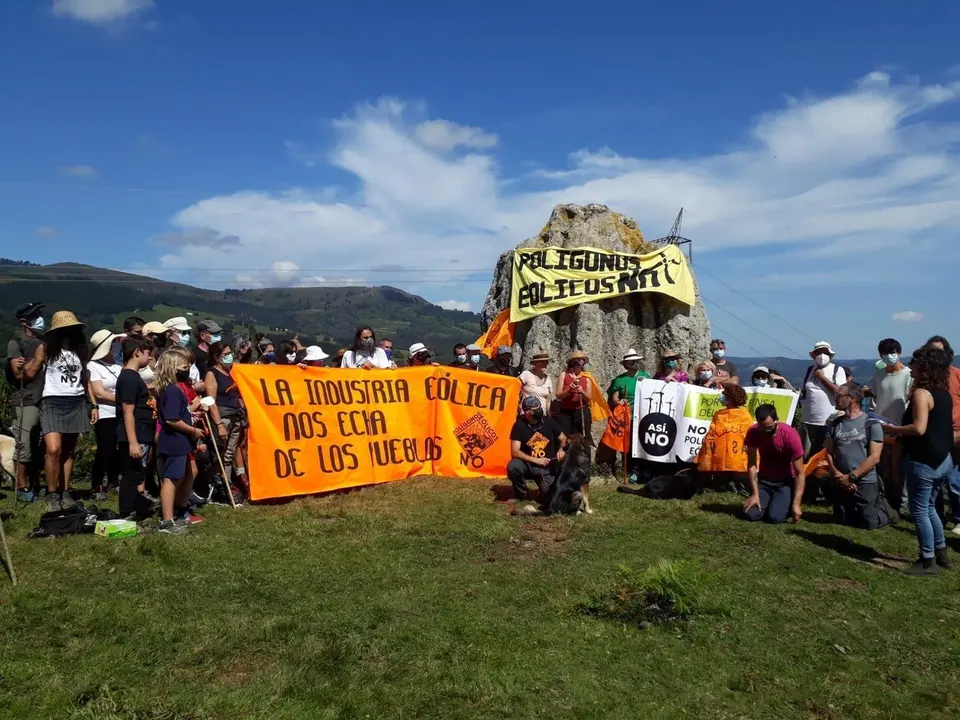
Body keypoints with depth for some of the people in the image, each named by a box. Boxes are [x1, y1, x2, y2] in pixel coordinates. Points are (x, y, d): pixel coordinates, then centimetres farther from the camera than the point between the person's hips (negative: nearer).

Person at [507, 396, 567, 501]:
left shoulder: (549, 422, -3)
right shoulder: (519, 425, -10)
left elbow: (564, 439, 12)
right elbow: (515, 452, -15)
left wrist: (561, 449, -11)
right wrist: (535, 460, -24)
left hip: (547, 468, 1)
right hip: (528, 465, -1)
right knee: (512, 467, -33)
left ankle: (543, 486, 20)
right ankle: (521, 495, -4)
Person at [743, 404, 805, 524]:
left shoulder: (791, 436, -25)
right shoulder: (753, 432, -16)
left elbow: (799, 473, -20)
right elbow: (751, 465, -10)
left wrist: (796, 503, -25)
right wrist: (755, 494, -16)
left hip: (785, 482, -3)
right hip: (763, 480, 3)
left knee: (775, 517, -22)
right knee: (752, 515, -16)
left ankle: (786, 503, 11)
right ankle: (770, 502, 16)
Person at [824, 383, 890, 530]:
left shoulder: (871, 424, -8)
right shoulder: (835, 424, 6)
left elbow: (874, 457, -12)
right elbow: (828, 453, 5)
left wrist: (851, 477, -15)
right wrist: (838, 475, -11)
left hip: (865, 484, -4)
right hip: (841, 483, 5)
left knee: (869, 523, -4)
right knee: (842, 521, 11)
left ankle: (884, 508, 28)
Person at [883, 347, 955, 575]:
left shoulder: (921, 393, -17)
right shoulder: (944, 394, 10)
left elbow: (919, 428, -26)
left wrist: (893, 429, -11)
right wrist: (901, 431, 19)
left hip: (923, 462, -9)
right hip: (942, 460, 9)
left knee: (919, 511, 1)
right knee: (928, 507, 22)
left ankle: (928, 562, 7)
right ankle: (940, 553, 29)